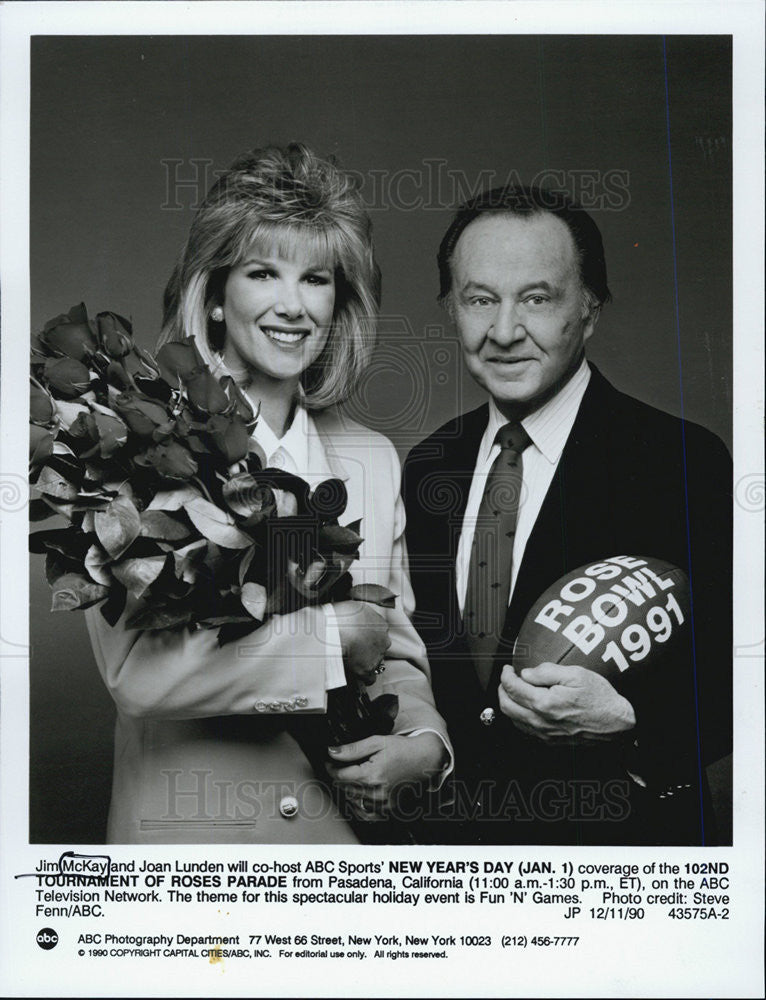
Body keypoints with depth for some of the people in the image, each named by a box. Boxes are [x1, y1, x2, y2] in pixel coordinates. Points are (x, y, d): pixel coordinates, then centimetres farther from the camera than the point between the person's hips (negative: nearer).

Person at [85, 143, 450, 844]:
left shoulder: (374, 459, 3)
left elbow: (399, 654, 6)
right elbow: (137, 671, -23)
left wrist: (424, 744, -12)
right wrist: (335, 634, -18)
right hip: (186, 827, -4)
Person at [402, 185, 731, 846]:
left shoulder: (684, 462, -17)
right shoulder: (429, 466, -1)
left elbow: (732, 678, -15)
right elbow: (420, 652, 7)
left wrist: (625, 717, -29)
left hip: (618, 839, -4)